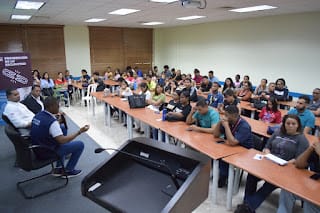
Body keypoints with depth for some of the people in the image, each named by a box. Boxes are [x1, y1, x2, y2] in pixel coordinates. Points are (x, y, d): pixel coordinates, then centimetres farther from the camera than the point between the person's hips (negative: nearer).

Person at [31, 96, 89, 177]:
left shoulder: (38, 115, -1)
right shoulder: (51, 121, -27)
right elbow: (62, 141, -30)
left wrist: (58, 121, 13)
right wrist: (79, 132, -26)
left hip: (38, 150, 9)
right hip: (47, 153, -9)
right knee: (80, 144, -4)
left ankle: (58, 168, 27)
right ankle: (68, 171, 12)